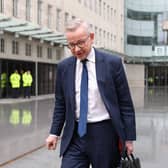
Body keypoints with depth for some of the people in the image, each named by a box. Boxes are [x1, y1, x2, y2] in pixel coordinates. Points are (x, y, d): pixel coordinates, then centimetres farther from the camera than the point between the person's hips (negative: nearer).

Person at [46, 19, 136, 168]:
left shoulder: (113, 63, -6)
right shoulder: (64, 67, 4)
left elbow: (125, 103, -3)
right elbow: (60, 104, 11)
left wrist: (129, 138, -3)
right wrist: (54, 133, 5)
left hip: (105, 134, -2)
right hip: (74, 135, 2)